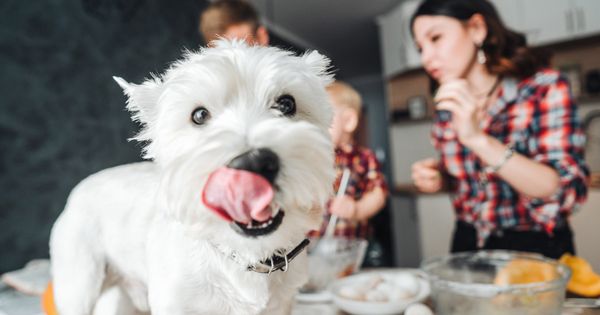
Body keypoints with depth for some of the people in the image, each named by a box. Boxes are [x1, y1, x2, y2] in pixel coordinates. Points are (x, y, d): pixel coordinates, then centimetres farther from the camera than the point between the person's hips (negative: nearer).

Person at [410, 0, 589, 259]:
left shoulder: (544, 88, -12)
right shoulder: (448, 106, 0)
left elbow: (567, 191, -19)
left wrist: (478, 138, -28)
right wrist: (439, 179, -8)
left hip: (535, 249, -2)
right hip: (468, 245, 3)